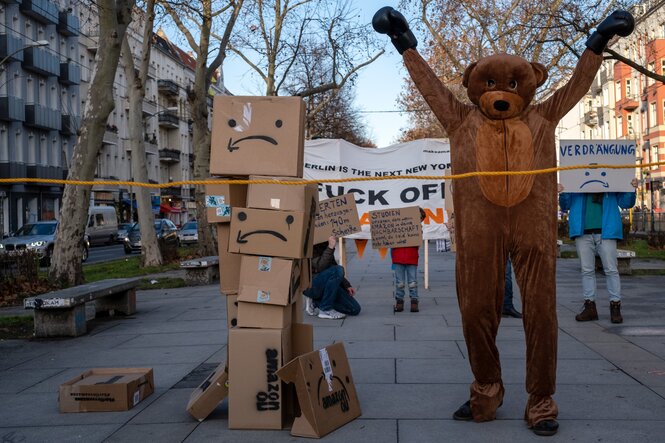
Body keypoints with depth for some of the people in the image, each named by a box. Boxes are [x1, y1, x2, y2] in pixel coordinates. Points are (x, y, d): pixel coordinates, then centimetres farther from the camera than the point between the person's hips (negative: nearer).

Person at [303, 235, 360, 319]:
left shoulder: (325, 245, 9)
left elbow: (333, 265, 19)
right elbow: (320, 267, -30)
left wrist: (347, 285, 13)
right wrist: (330, 248, -37)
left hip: (326, 285, 8)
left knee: (355, 309, 0)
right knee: (337, 271, -33)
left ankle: (316, 302, 9)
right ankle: (325, 310, -19)